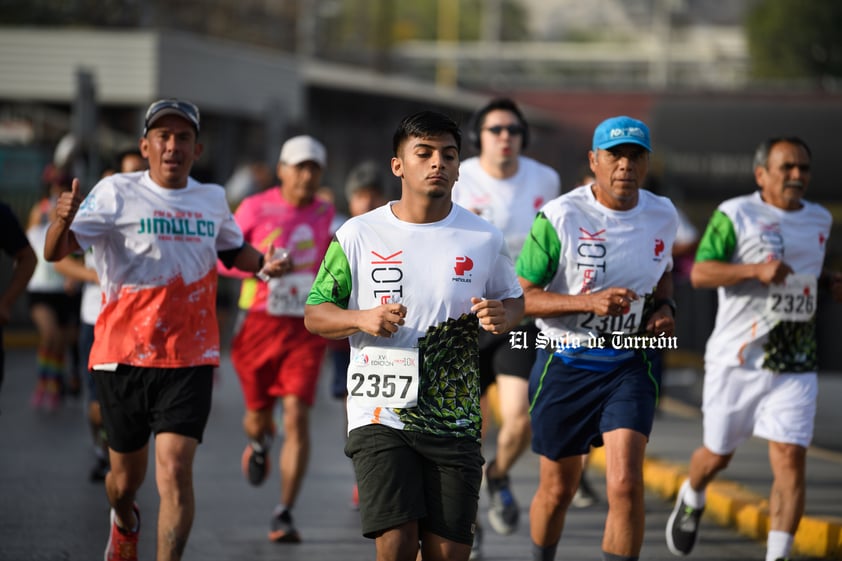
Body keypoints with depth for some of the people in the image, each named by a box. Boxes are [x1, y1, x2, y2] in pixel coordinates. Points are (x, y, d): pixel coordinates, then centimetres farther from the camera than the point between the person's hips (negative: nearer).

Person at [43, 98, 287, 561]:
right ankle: (124, 523, 48)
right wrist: (62, 221, -36)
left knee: (175, 471, -16)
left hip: (189, 361, 1)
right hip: (123, 355, -1)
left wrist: (263, 263, 6)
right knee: (126, 476, 13)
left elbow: (233, 249, 28)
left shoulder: (212, 199, 7)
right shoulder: (117, 194, -5)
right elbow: (55, 252, -13)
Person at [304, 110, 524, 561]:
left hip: (454, 419, 2)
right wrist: (362, 319, -14)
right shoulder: (359, 235, 2)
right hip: (381, 417, -2)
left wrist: (502, 316, -6)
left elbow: (513, 300, 18)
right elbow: (314, 314, 7)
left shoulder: (483, 239, 5)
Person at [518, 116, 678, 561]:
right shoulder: (560, 217, -13)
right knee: (557, 490, 11)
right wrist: (589, 302, -24)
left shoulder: (663, 216, 1)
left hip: (630, 366, 2)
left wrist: (665, 307, 0)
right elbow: (520, 297, -12)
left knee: (626, 484, -16)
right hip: (565, 365, -2)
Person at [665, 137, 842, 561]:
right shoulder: (735, 215, -6)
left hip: (795, 366, 3)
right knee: (718, 454, 12)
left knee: (790, 460, -11)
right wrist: (756, 269, -28)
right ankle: (691, 500, 45)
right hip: (737, 360, -3)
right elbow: (700, 272, -14)